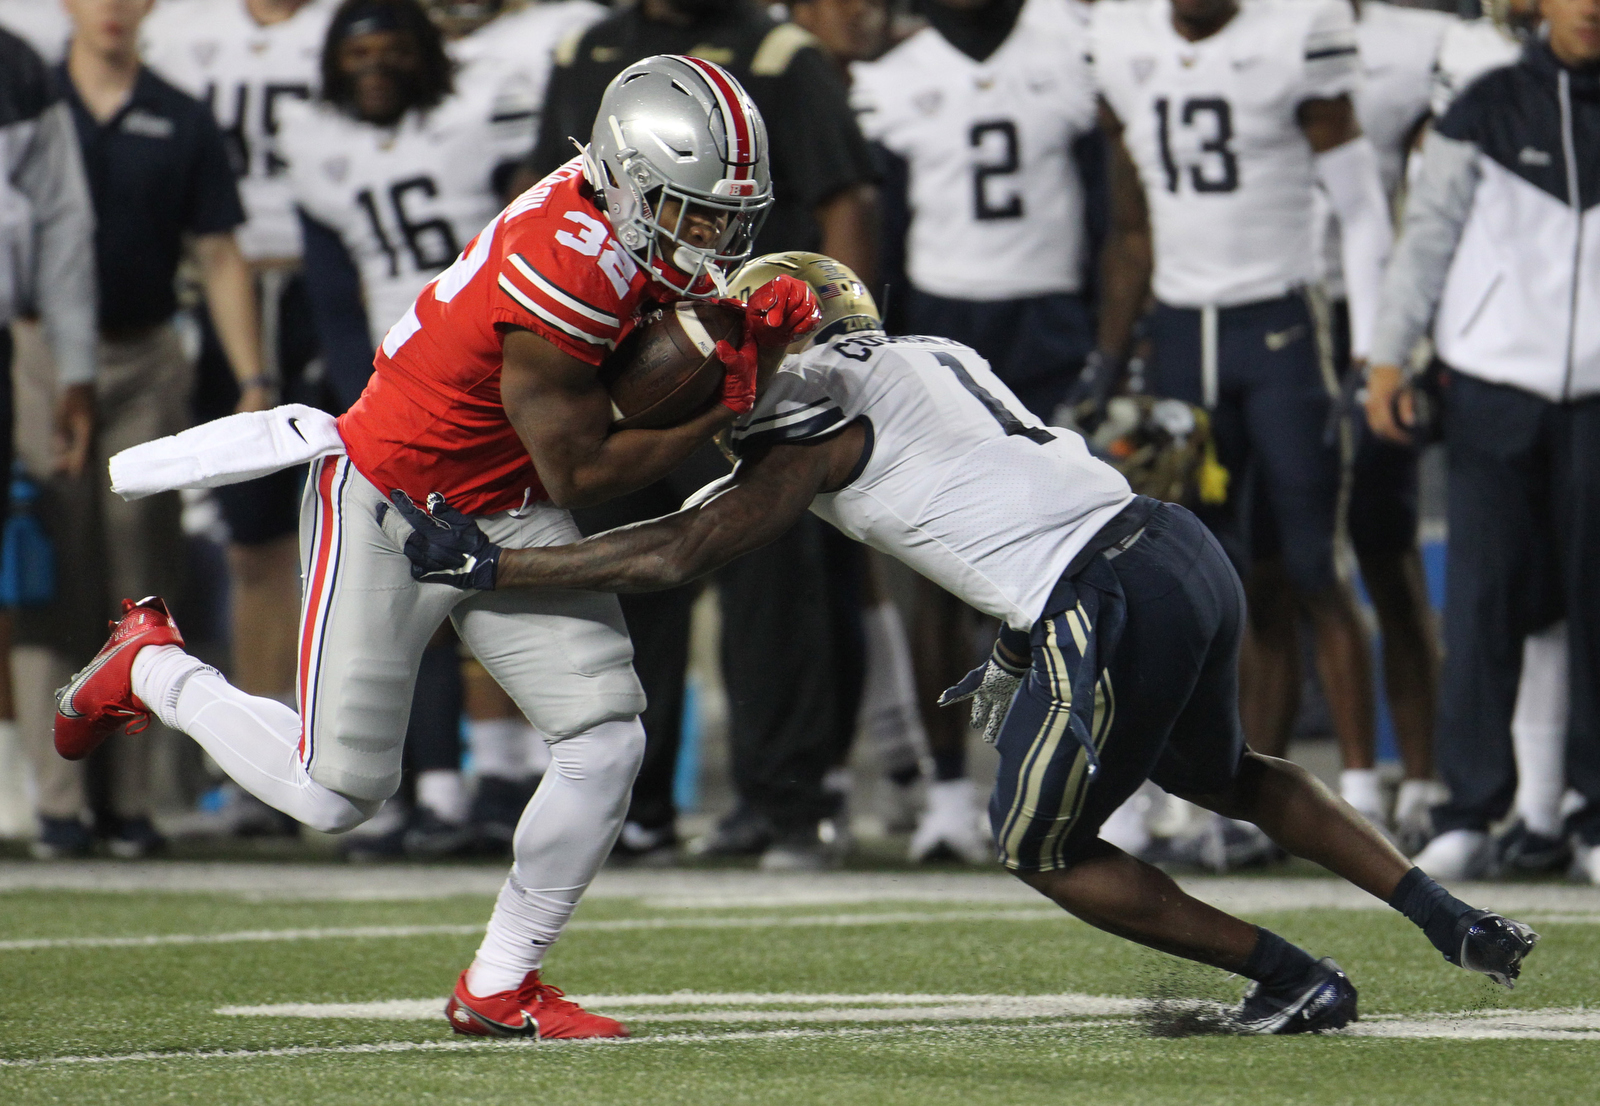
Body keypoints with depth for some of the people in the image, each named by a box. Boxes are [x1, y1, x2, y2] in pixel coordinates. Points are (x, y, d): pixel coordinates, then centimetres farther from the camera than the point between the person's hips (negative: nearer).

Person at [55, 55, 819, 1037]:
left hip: (507, 517, 8)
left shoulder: (634, 219, -10)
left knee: (608, 741, -6)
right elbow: (578, 474, -23)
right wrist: (728, 408, -22)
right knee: (337, 795, 2)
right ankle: (152, 670, 29)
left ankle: (499, 988, 9)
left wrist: (763, 323, -17)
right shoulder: (565, 268, -33)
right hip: (389, 510, -8)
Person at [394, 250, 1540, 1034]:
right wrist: (1022, 655, 34)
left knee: (1042, 847, 12)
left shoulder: (821, 415, 0)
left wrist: (488, 566, 3)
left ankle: (1297, 980, 13)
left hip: (1112, 610, -8)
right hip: (1186, 549, 8)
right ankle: (1456, 922, 24)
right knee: (1223, 774, 31)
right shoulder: (937, 358, 23)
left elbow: (681, 554, -1)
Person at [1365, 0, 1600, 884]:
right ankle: (1468, 811, 2)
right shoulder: (1487, 111, 2)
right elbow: (1427, 235, 5)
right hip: (1494, 389, -1)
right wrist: (1388, 355, 1)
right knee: (1483, 597, -4)